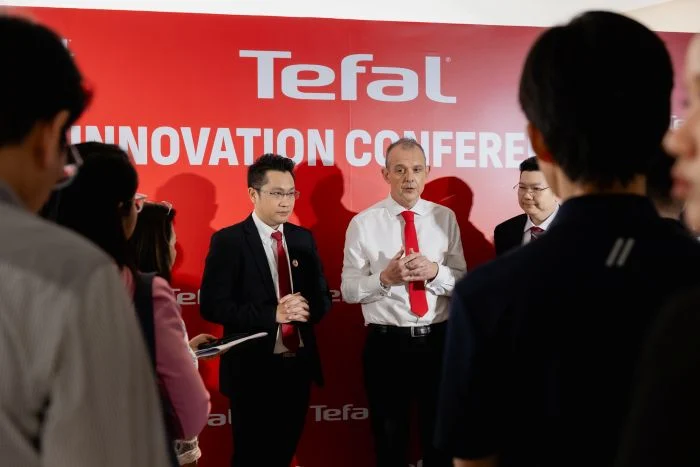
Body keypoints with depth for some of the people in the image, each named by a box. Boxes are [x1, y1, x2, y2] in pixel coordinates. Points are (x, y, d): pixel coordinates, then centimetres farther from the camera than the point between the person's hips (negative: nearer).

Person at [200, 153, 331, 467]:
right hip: (253, 369, -5)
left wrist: (307, 309, -12)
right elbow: (212, 305, -15)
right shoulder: (228, 241, -10)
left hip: (298, 366, 5)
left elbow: (323, 296, 11)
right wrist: (272, 314, -22)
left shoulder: (303, 238, 7)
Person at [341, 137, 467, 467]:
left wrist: (434, 272, -19)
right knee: (388, 440, 14)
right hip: (386, 344, -1)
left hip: (437, 341, 2)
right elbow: (348, 290, -5)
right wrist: (385, 278, -21)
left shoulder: (445, 218, 2)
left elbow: (463, 282, 0)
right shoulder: (363, 223, -4)